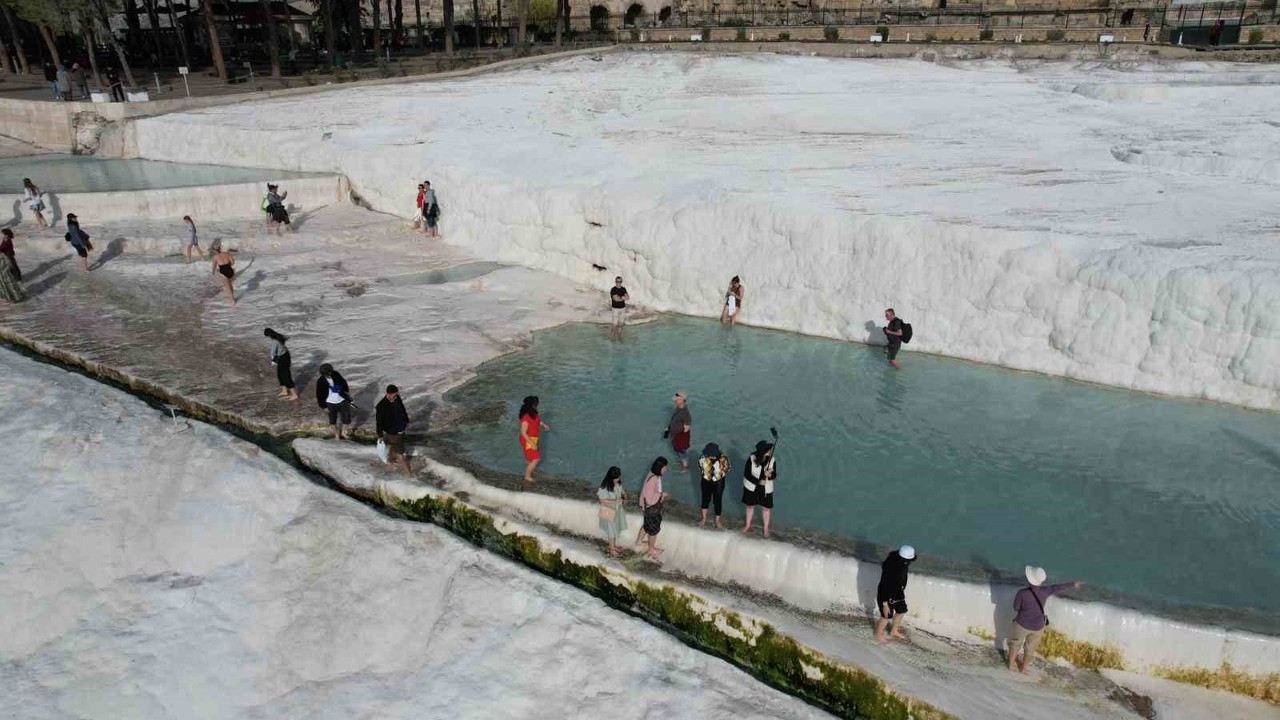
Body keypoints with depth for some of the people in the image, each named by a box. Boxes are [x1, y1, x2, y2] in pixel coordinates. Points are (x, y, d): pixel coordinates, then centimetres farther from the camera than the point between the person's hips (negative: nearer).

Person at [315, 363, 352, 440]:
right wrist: (324, 407, -6)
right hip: (331, 403, -2)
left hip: (342, 401, 2)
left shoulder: (335, 374, -12)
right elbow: (320, 395, -10)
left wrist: (347, 391, 15)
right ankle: (336, 434, 38)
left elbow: (343, 381, 8)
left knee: (347, 419, 5)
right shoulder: (320, 381, -18)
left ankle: (342, 431, 32)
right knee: (333, 420, 17)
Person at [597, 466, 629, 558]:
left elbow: (621, 491, 8)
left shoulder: (618, 483, -8)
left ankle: (614, 546, 43)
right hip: (608, 512, -7)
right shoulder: (605, 487, -29)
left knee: (616, 529, 22)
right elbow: (603, 501, -25)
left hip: (617, 510, 7)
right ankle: (612, 550, 29)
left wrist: (624, 496, -14)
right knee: (611, 530, 10)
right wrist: (616, 501, -31)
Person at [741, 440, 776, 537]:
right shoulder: (751, 459, -23)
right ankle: (748, 526, 40)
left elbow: (774, 475, -8)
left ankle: (766, 528, 34)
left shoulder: (772, 460, -18)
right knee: (750, 506, 19)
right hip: (751, 487, 0)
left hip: (766, 489, 1)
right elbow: (746, 474, -19)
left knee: (765, 508, 14)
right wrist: (758, 482, -28)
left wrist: (769, 475, -32)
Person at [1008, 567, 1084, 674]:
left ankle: (1011, 665, 40)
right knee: (1030, 647, 25)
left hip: (1022, 624, -2)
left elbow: (1016, 608, -14)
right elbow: (1059, 587, -1)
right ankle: (1024, 668, 43)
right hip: (1037, 627, 2)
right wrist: (1073, 584, 16)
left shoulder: (1022, 593, -29)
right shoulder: (1045, 591, -19)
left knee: (1015, 644, 24)